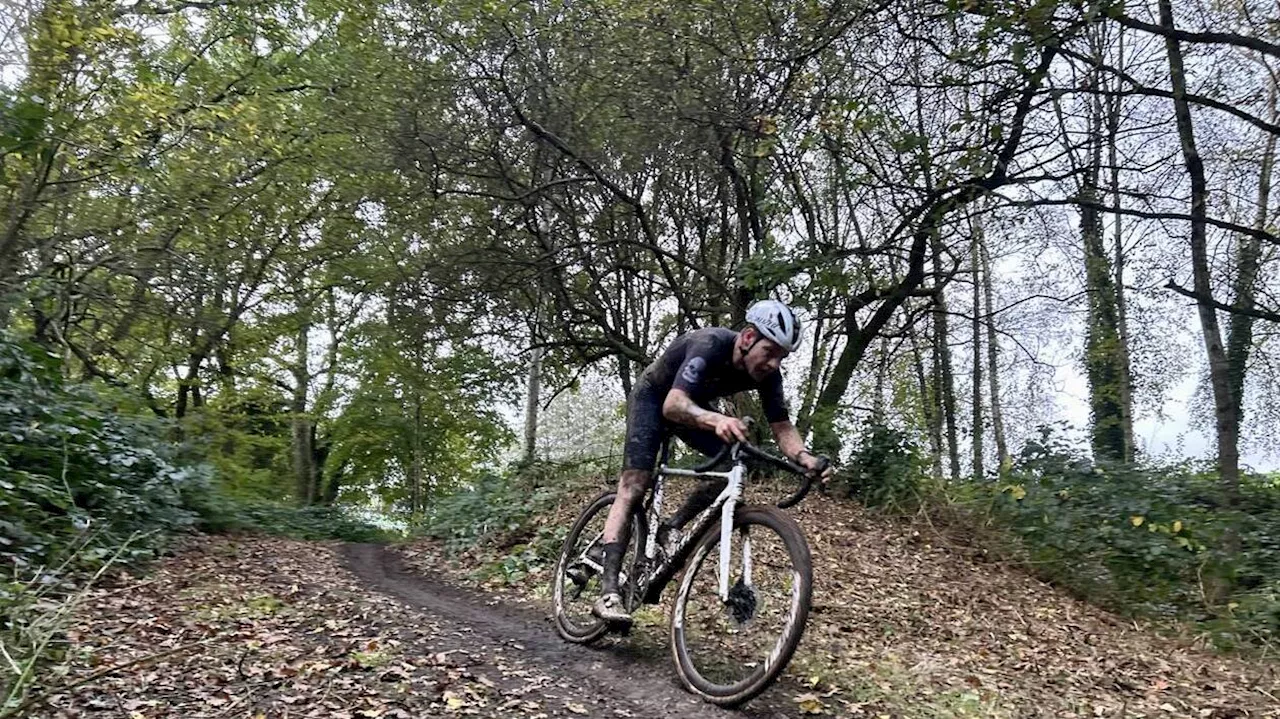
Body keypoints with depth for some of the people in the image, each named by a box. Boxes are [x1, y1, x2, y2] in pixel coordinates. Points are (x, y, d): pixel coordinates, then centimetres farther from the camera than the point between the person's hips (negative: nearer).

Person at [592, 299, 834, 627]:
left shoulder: (767, 373, -20)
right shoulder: (710, 344, -38)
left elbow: (782, 427, -19)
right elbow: (673, 404, -50)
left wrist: (806, 458, -40)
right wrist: (716, 420, -69)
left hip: (695, 406, 6)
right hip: (653, 398, -6)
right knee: (634, 486, -19)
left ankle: (670, 529, 4)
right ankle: (608, 593, -23)